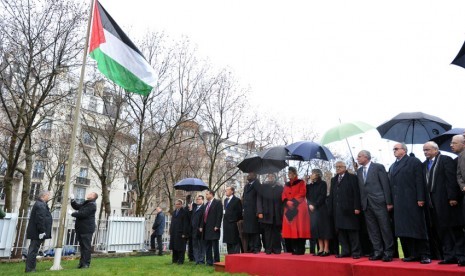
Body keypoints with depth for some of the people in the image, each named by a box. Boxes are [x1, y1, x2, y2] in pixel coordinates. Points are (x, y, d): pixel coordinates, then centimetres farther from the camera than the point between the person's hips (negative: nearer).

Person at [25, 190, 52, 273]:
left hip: (35, 232, 11)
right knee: (33, 250, -4)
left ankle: (30, 268, 22)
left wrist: (42, 231, 22)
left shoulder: (41, 204, 16)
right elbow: (40, 219, -24)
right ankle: (30, 269, 1)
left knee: (33, 250, 15)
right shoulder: (40, 205, -18)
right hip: (37, 232, -11)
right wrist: (42, 231, -22)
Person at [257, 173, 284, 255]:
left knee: (276, 231, 4)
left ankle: (277, 249, 12)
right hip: (266, 214, 0)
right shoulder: (263, 187, 7)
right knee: (267, 231, 1)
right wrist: (260, 212, -7)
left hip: (277, 214, 1)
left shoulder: (280, 187, 9)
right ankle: (268, 249, 7)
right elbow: (259, 200, 2)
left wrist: (282, 213, -3)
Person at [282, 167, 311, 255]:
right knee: (290, 228, 2)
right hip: (289, 208, 5)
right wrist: (287, 202, -8)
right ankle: (291, 249, 7)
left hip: (299, 208, -5)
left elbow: (302, 194, -8)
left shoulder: (301, 182, 4)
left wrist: (293, 201, -15)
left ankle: (300, 250, -8)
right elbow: (284, 195, 12)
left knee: (299, 228, -9)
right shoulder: (286, 184, 19)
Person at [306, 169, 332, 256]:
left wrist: (315, 205, -13)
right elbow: (308, 196, 10)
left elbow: (322, 196, -11)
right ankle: (321, 249, 10)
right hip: (313, 210, 6)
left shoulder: (322, 183, -3)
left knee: (324, 228, -4)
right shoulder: (310, 185, 14)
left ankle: (326, 249, 0)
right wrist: (310, 204, -6)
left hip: (321, 209, -6)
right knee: (316, 228, 5)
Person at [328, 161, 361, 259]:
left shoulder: (352, 178, 1)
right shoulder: (333, 180, 19)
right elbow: (331, 195, 16)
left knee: (352, 231, -1)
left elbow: (356, 193, -6)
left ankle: (356, 252, 6)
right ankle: (345, 251, 12)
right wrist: (331, 208, 8)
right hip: (337, 210, 5)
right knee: (340, 231, 5)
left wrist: (356, 207, -13)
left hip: (349, 209, -5)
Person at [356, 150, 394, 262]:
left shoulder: (378, 167, -3)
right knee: (372, 230, 8)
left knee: (385, 229, 1)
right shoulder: (359, 171, 13)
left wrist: (389, 202, -10)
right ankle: (378, 252, 17)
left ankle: (388, 253, 10)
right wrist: (361, 204, 5)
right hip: (366, 204, 6)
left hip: (379, 202, -5)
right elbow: (360, 188, 11)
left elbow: (385, 185, -6)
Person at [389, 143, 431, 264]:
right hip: (398, 203, 6)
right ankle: (412, 254, 10)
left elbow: (419, 180, -7)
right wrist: (391, 202, 8)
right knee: (403, 230, 4)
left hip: (412, 201, -6)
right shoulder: (392, 166, 20)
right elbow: (391, 184, 15)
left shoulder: (414, 161, 2)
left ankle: (424, 255, 7)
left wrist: (420, 198, -14)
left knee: (418, 228, 0)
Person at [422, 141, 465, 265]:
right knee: (441, 230, 8)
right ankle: (449, 256, 14)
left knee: (454, 229, 1)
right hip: (433, 202, 6)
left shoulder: (446, 160, -3)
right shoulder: (424, 164, 16)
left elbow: (452, 179, -11)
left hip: (446, 200, -6)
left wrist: (452, 197, -17)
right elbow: (424, 182, 12)